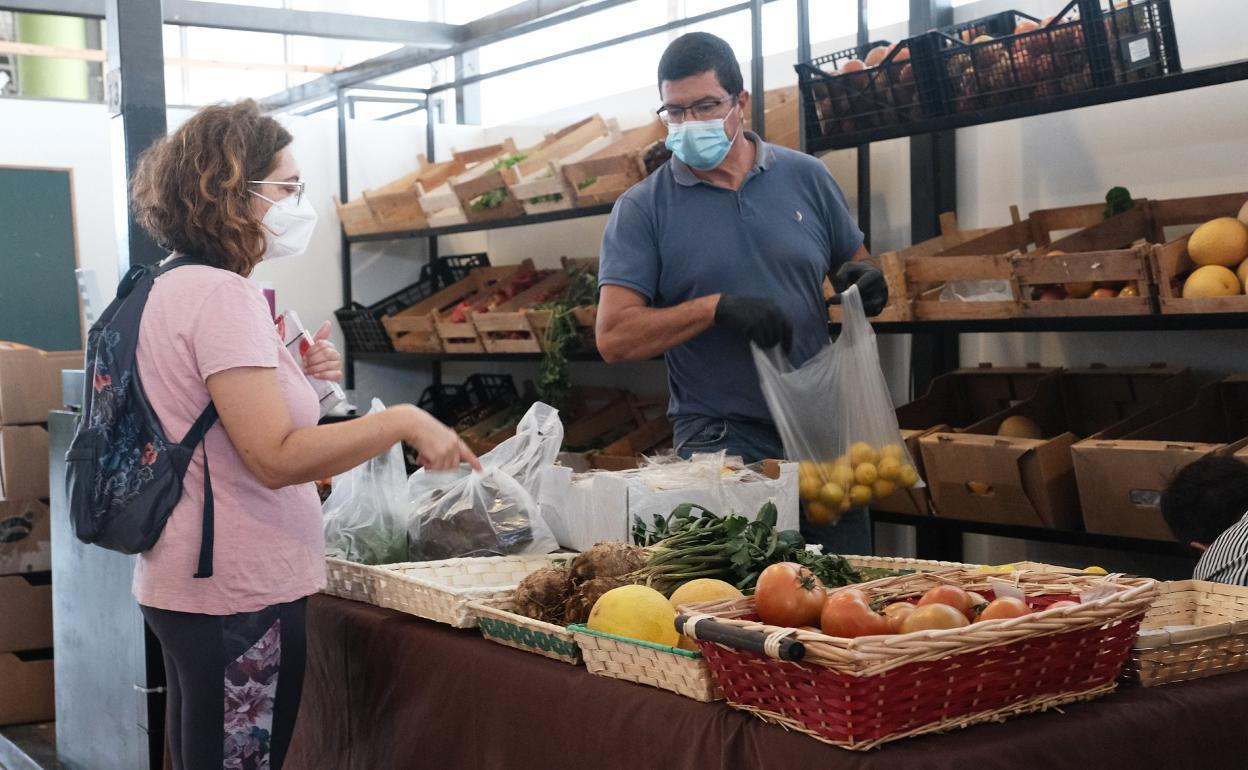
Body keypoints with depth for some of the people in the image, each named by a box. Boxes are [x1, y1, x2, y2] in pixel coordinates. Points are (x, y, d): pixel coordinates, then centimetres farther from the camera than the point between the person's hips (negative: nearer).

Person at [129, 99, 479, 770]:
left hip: (186, 583, 10)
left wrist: (296, 379, 8)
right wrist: (405, 421, -20)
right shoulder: (223, 295, -19)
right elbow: (276, 457, -25)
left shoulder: (176, 287, 12)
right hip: (238, 595, -10)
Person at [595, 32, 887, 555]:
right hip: (721, 448, -3)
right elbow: (614, 337, -11)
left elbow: (855, 267, 17)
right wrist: (716, 307, -22)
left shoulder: (806, 178, 6)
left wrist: (864, 281, -7)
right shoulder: (642, 210, -2)